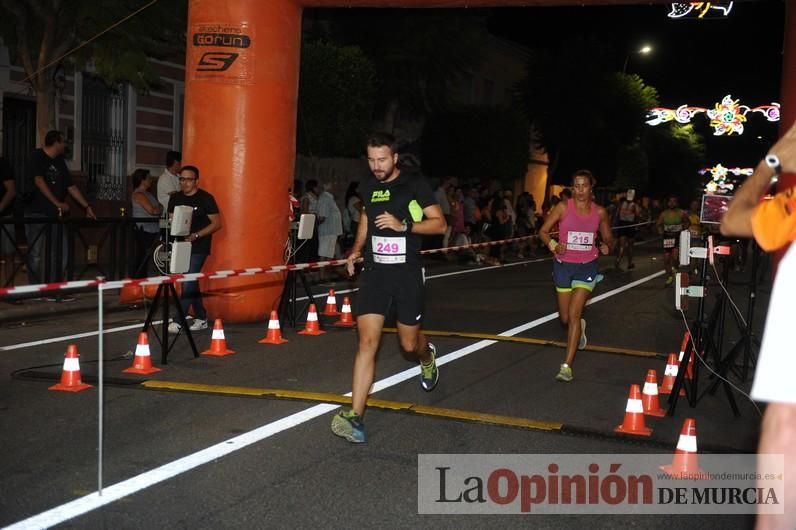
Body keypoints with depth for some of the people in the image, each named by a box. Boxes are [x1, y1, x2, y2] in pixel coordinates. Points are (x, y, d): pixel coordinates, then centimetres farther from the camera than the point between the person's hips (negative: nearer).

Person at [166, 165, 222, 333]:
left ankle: (179, 321, -13)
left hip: (199, 247, -6)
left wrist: (195, 235, -19)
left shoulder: (205, 198, -8)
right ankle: (201, 318, 22)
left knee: (188, 283, -13)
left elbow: (217, 223, -9)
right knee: (191, 282, 11)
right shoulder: (175, 198, 9)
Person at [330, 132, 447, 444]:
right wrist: (357, 249, 14)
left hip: (407, 274, -2)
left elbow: (440, 224, -7)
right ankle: (355, 417, -15)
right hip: (374, 272, 3)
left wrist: (404, 224, -21)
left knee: (409, 344, 10)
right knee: (367, 341, -11)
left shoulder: (415, 185, -5)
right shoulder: (367, 187, 8)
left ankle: (427, 355, 51)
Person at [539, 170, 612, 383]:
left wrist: (606, 245, -9)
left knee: (574, 314, -14)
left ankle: (567, 366, -11)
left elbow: (607, 237, 14)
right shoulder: (563, 207, -6)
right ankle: (580, 326, 50)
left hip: (587, 267, -1)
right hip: (564, 265, 1)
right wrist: (553, 245, -21)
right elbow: (543, 231, -2)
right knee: (565, 318, 11)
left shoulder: (599, 212, 0)